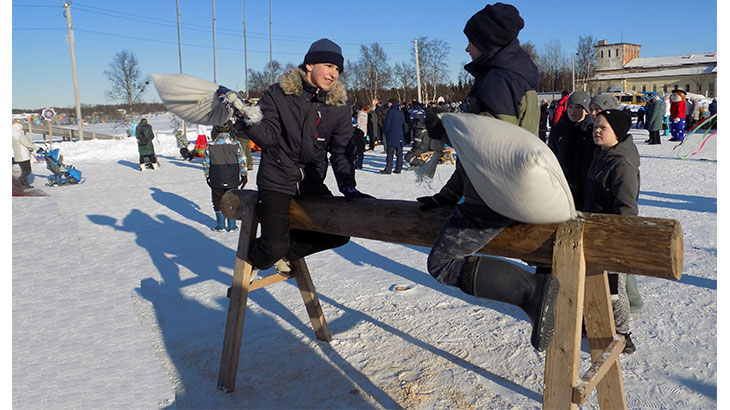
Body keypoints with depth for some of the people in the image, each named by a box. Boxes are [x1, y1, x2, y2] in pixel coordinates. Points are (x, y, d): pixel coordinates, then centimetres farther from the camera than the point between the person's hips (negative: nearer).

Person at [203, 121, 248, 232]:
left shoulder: (210, 145, -7)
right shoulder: (236, 144, -7)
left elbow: (206, 163, 0)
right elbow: (242, 161, -2)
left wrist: (207, 176, 13)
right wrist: (244, 176, 9)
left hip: (217, 180, -1)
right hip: (232, 180, 1)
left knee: (218, 201, 12)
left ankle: (221, 225, 15)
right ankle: (232, 226, 14)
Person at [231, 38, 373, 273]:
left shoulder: (339, 104, 0)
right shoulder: (278, 94, -9)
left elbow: (341, 150, -2)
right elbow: (268, 137, -13)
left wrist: (348, 186, -15)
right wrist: (251, 120, -34)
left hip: (312, 184, 5)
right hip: (277, 181, -5)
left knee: (339, 233, 3)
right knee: (274, 246, -14)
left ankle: (285, 253, 23)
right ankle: (251, 262, 24)